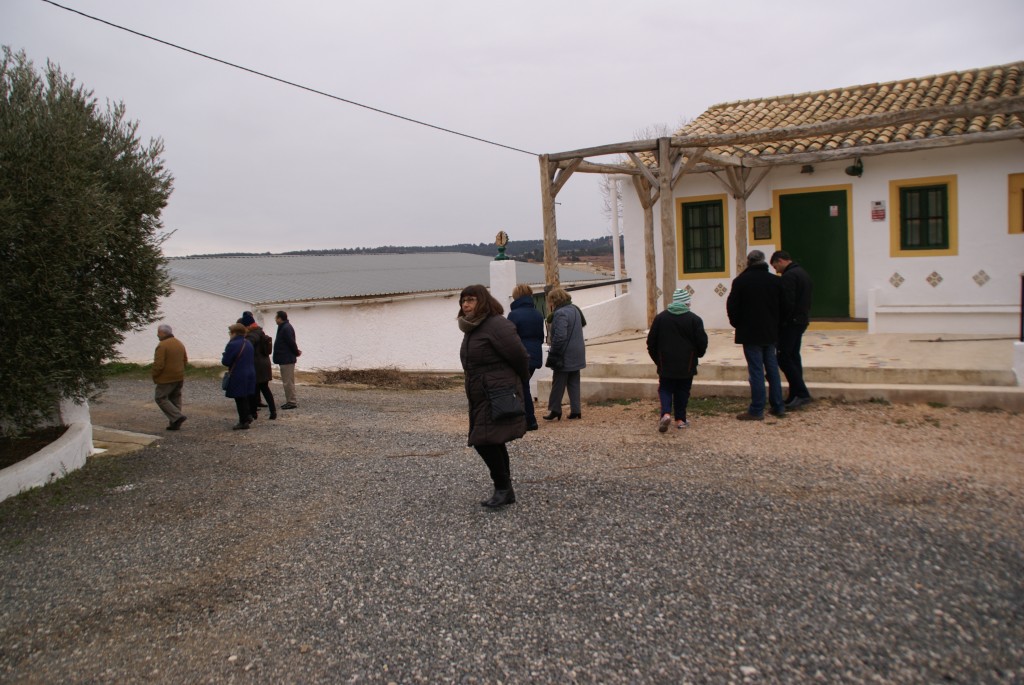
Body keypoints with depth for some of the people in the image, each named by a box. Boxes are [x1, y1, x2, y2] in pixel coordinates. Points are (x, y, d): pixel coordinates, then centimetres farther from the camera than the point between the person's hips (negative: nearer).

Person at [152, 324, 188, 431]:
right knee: (175, 399, 13)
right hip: (179, 378, 8)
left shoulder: (162, 345, -17)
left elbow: (158, 364, -20)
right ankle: (175, 424, 14)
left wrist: (154, 377, -6)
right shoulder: (180, 343, 10)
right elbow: (185, 360, 15)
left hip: (166, 378, -8)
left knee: (160, 398, 3)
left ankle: (177, 416, -10)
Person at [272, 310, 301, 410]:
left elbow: (291, 342, -21)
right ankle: (290, 401, 21)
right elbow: (291, 343, 19)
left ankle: (292, 402, -3)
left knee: (288, 382, -7)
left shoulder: (286, 328, -18)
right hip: (286, 359, 11)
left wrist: (296, 352, -8)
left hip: (286, 359, -11)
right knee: (288, 382, 15)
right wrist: (296, 352, 10)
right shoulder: (284, 327, 16)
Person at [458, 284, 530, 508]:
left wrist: (518, 384, 3)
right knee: (494, 444, 13)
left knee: (485, 442, -11)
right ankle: (505, 491, 22)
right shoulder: (471, 329, 13)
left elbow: (520, 357, -13)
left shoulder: (497, 325, -15)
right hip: (480, 398, 9)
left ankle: (503, 488, 5)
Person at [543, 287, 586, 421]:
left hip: (565, 355, -8)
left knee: (558, 384, 2)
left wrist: (553, 354, -15)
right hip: (577, 354, 8)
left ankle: (554, 411, 8)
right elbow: (583, 323, 20)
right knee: (574, 383, 12)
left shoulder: (560, 314, -19)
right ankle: (576, 411, 13)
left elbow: (559, 337, -24)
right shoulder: (574, 309, 9)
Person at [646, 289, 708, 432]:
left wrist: (657, 359, 16)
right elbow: (702, 342, -4)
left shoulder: (660, 318, 0)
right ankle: (680, 419, 14)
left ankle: (666, 413, -12)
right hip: (686, 365, -1)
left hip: (665, 364, 1)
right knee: (682, 391, 11)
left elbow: (651, 342, 3)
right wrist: (698, 354, 17)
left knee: (665, 389, 9)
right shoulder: (694, 320, -6)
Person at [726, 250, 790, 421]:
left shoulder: (740, 281, -9)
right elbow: (784, 307, 7)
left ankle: (756, 410, -2)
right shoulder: (776, 281, 3)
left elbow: (732, 306, -8)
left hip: (750, 333, -4)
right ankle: (778, 406, 19)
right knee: (772, 369, 13)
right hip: (770, 333, 4)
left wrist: (738, 324, 8)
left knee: (756, 371, -4)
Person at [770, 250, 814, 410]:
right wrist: (804, 315, 18)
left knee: (783, 357, -6)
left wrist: (779, 322, -16)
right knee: (794, 356, 12)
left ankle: (801, 393, -9)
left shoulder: (789, 276, -16)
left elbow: (787, 303, -23)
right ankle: (796, 396, 14)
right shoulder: (803, 273, 17)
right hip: (802, 320, 10)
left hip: (791, 322, -10)